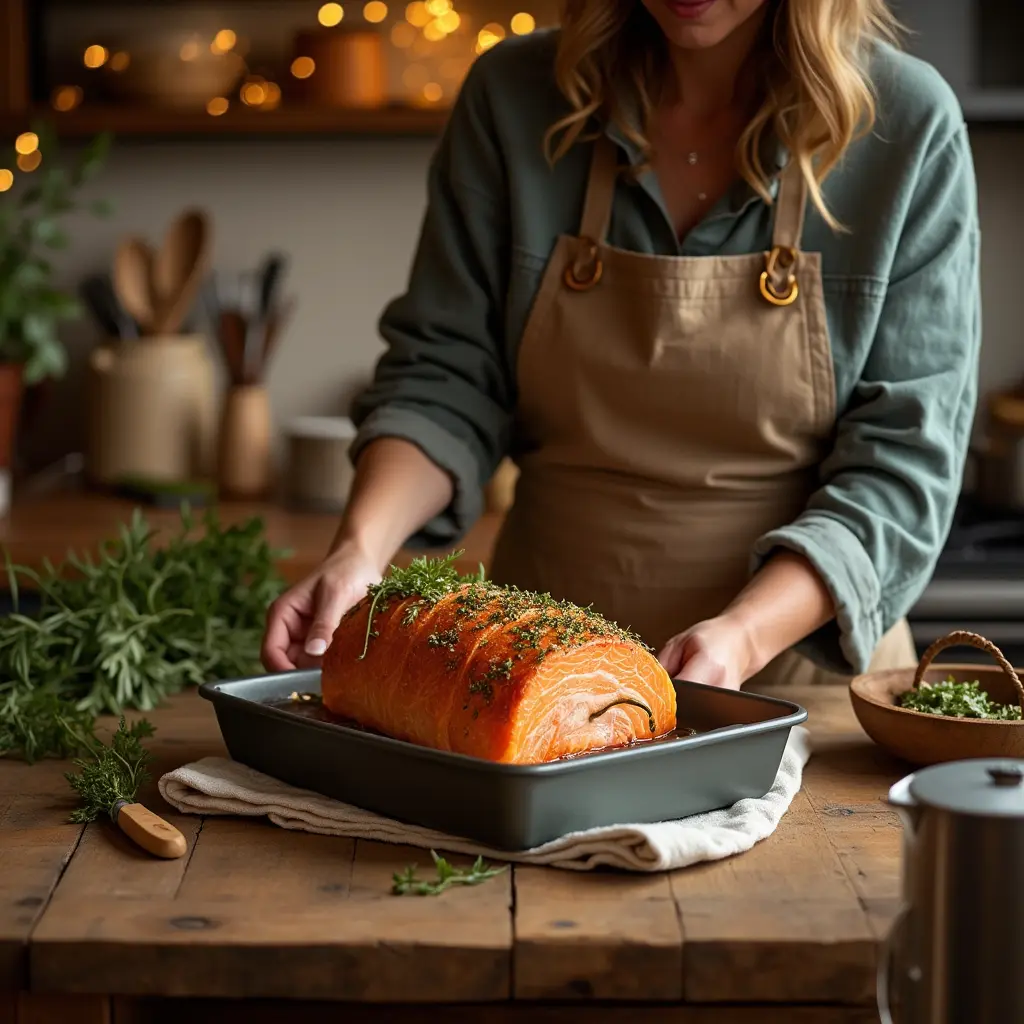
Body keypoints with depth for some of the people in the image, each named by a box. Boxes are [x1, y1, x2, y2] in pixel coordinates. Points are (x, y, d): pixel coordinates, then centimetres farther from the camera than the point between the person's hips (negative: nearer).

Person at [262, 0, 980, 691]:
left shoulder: (910, 125, -6)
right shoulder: (513, 98, 1)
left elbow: (904, 455, -8)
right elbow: (446, 375, 2)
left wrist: (745, 636, -23)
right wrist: (362, 549, -16)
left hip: (802, 672, -1)